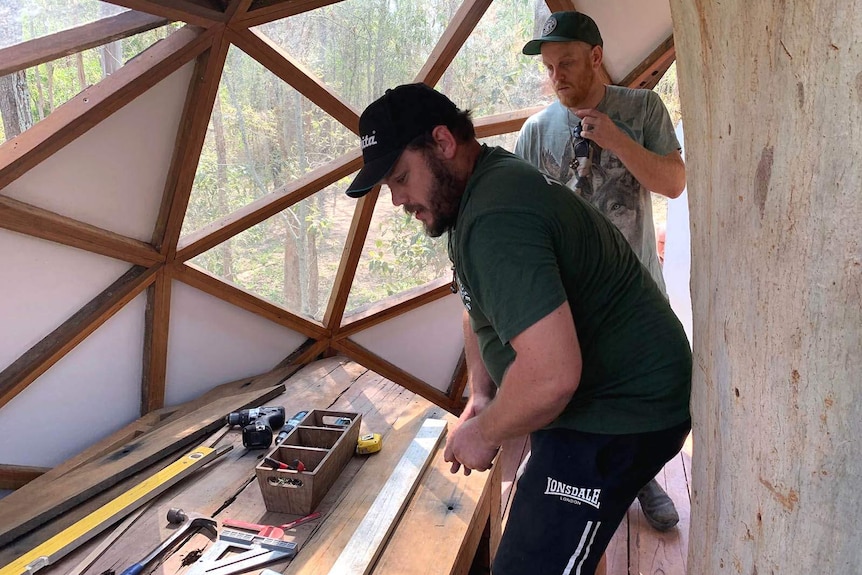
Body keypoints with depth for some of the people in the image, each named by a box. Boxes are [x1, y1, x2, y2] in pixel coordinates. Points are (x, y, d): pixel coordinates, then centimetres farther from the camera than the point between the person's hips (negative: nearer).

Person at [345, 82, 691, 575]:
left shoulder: (496, 220, -29)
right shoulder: (478, 189, 7)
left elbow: (552, 375, -36)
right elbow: (480, 306, 19)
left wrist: (484, 433, -17)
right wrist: (481, 394, 7)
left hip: (621, 411, -11)